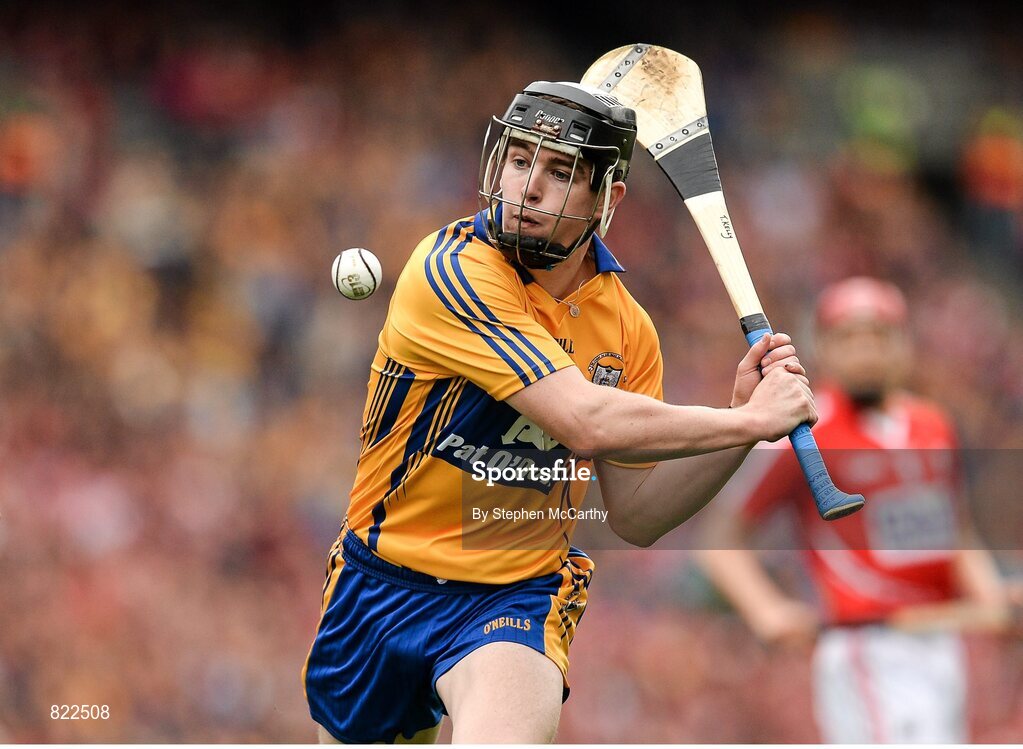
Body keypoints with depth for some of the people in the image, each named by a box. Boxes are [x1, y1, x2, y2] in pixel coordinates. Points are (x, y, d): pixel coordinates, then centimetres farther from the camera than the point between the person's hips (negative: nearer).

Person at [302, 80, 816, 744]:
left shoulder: (626, 327, 0)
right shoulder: (453, 271, -18)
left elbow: (636, 517, 4)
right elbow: (587, 423, -27)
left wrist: (743, 421, -9)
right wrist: (750, 420, -19)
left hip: (518, 597, 1)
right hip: (382, 583, -1)